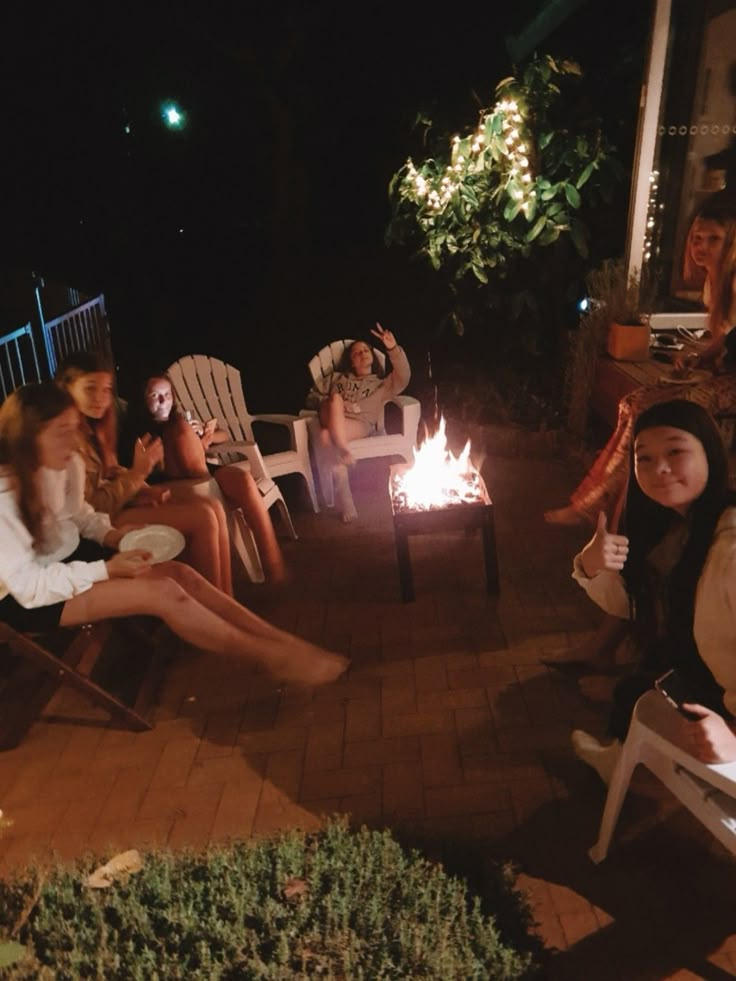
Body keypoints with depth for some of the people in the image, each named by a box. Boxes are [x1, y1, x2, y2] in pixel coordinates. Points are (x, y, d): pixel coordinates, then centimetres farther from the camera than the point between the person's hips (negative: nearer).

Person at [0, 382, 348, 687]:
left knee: (180, 573, -13)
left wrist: (111, 534, -6)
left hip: (69, 558, 7)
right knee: (163, 592, -24)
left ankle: (284, 641, -9)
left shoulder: (68, 464, -6)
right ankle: (272, 657, -13)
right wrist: (107, 569, -27)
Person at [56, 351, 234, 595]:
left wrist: (146, 491, -1)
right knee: (202, 518, -21)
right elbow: (91, 508, -20)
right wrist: (137, 473, -21)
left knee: (213, 507, -5)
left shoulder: (92, 428, 12)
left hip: (119, 504, 10)